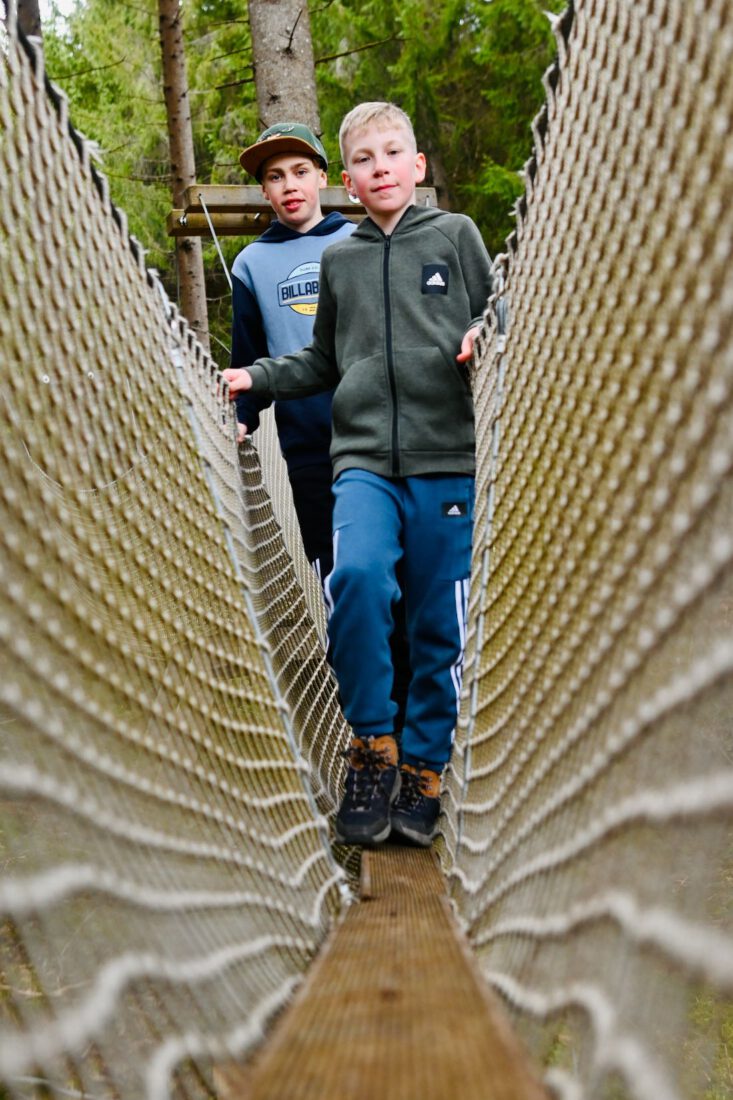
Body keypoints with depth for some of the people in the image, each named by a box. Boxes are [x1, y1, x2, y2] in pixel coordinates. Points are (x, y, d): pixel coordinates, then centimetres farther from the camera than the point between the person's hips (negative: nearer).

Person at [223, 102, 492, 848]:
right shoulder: (339, 261, 17)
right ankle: (372, 744, -8)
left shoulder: (455, 235, 10)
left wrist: (484, 339, -9)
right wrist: (258, 377, 14)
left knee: (439, 629, 1)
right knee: (356, 572, -26)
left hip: (446, 460, -1)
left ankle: (423, 770, 18)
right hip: (364, 457, 1)